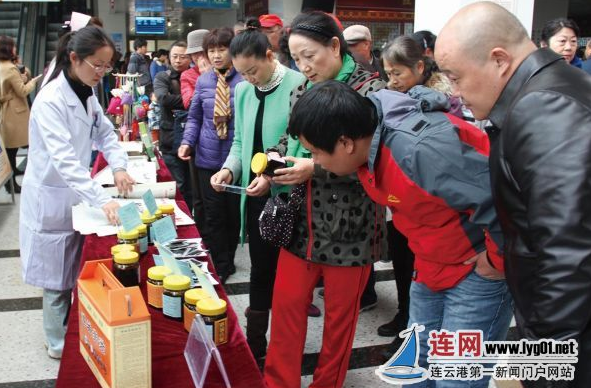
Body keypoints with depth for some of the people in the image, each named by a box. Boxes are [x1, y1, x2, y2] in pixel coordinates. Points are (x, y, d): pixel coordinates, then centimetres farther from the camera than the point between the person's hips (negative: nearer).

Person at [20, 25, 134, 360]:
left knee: (77, 272, 17)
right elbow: (63, 159, -33)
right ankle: (60, 344, 22)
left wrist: (119, 166, -10)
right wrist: (102, 200, -41)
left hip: (77, 194, 8)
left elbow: (105, 132, 10)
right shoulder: (50, 100, -24)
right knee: (58, 276, 6)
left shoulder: (87, 94, 2)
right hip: (52, 198, -7)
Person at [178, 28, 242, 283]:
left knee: (234, 213, 13)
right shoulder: (203, 81, 5)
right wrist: (187, 142, -5)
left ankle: (227, 261, 32)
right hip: (208, 157, 3)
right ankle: (220, 267, 20)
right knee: (213, 215, 6)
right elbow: (194, 118, 10)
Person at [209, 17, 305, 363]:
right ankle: (256, 344, 29)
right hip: (255, 196, 5)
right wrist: (230, 168, -4)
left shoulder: (299, 86, -14)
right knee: (260, 269, 15)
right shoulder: (243, 91, 6)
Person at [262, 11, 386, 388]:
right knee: (286, 303, 9)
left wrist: (316, 169, -24)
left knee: (339, 313, 12)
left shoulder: (370, 91, -12)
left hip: (348, 225, -5)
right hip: (302, 220, 5)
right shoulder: (302, 89, 7)